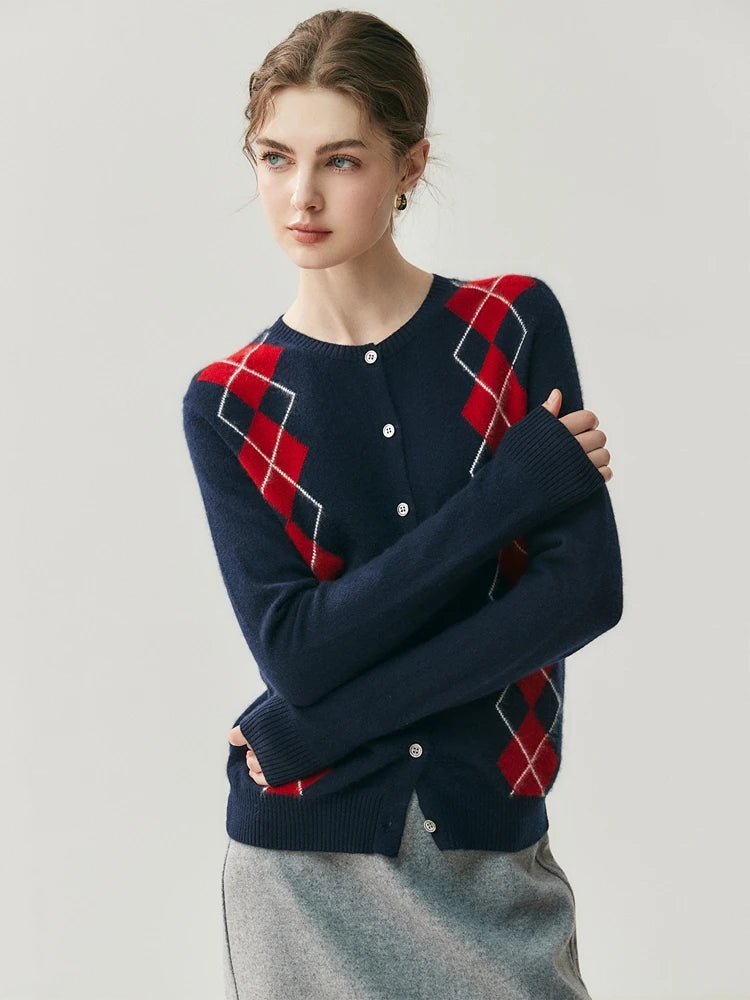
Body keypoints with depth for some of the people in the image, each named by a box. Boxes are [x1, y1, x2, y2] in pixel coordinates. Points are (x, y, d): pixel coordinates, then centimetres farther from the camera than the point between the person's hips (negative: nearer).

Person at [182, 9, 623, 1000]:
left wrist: (323, 725, -14)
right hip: (304, 860, 0)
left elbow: (586, 587, -12)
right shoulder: (227, 405, -2)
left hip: (492, 844, 0)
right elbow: (294, 649, -13)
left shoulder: (516, 325, -3)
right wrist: (510, 488, -17)